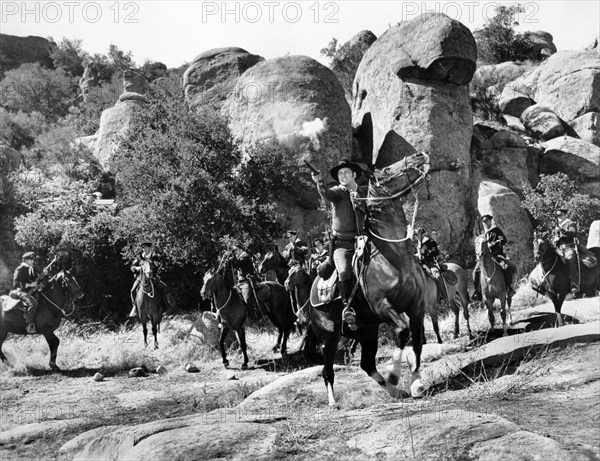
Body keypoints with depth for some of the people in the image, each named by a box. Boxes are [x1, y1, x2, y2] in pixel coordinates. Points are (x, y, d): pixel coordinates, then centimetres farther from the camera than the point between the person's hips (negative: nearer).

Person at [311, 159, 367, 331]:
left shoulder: (364, 192, 14)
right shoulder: (337, 192, 6)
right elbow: (326, 194, -17)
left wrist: (359, 201, -12)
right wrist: (319, 182, -39)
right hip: (341, 244, -2)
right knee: (345, 272, -26)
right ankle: (348, 306, -13)